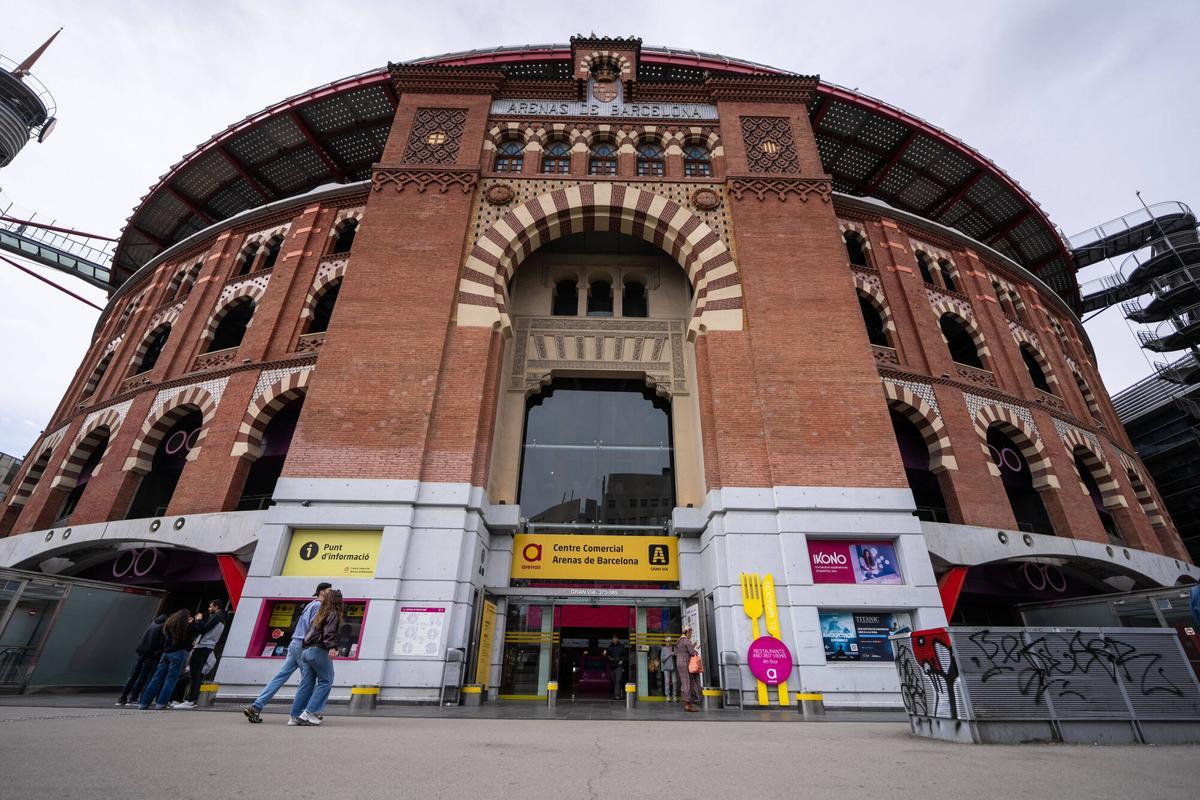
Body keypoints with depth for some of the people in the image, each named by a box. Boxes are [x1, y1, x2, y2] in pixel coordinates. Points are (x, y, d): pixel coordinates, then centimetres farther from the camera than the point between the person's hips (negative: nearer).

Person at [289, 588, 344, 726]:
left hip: (306, 651, 8)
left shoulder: (320, 614, 21)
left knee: (306, 683, 10)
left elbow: (311, 631, 22)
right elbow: (329, 632, -18)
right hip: (319, 651, -8)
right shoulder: (333, 614, -3)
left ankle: (295, 716, 10)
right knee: (326, 681, 0)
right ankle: (309, 712, -6)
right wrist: (332, 647, -28)